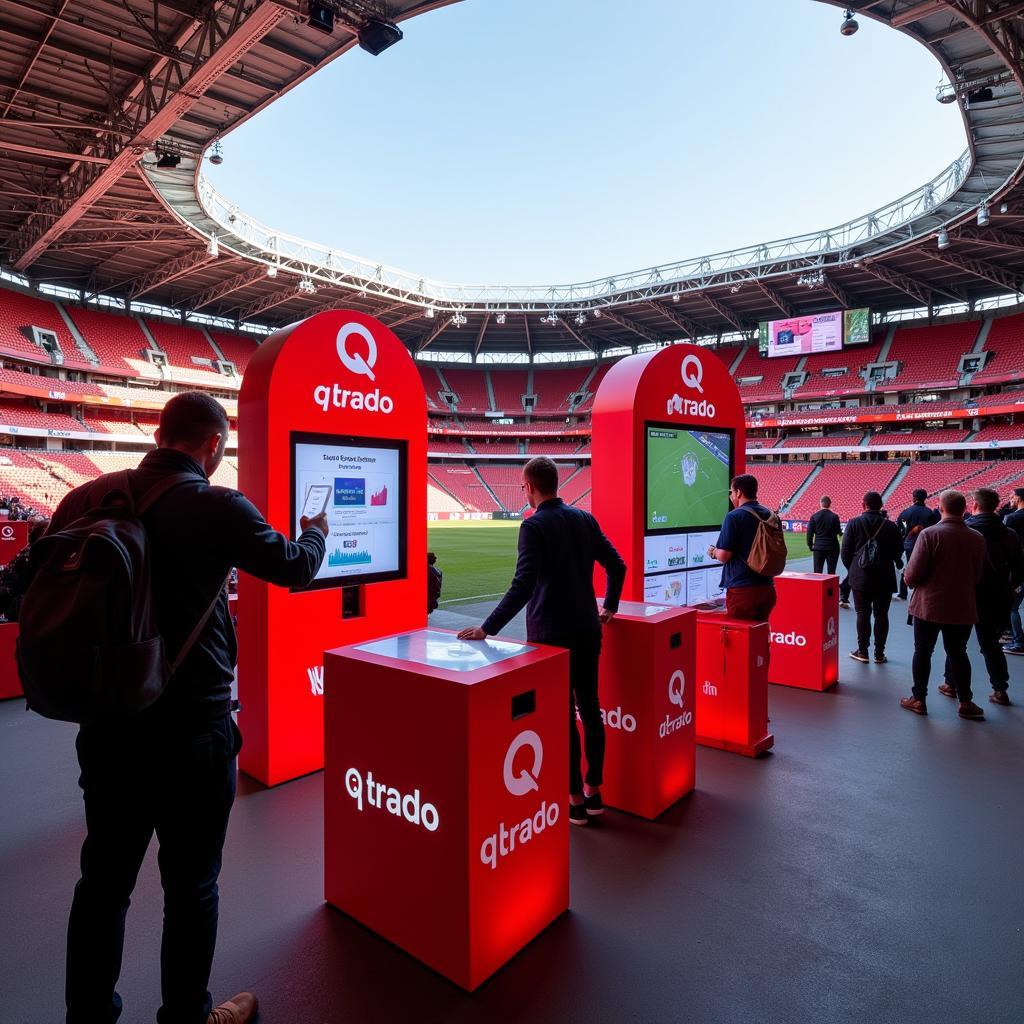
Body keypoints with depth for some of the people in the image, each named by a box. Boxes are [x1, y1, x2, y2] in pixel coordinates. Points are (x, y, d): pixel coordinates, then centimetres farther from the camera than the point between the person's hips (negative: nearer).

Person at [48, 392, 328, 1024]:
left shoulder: (89, 497, -1)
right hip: (193, 730, -5)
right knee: (191, 884, 14)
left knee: (104, 878, 20)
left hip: (107, 721, 5)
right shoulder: (219, 508, -15)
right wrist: (318, 531, 19)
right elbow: (295, 568, -2)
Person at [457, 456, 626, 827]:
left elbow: (523, 585, -24)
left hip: (551, 635, -6)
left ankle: (575, 800, 16)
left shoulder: (534, 526, -15)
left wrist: (488, 628, -24)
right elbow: (616, 566, 10)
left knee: (563, 717, 4)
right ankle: (594, 790, 28)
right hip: (587, 630, 7)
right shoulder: (584, 519, 5)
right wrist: (609, 608, 21)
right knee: (590, 709, 15)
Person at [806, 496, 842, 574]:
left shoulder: (814, 516, -3)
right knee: (831, 572, 5)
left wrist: (810, 546, 7)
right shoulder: (834, 516, -7)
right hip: (832, 547, -1)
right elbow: (839, 532, -3)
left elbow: (809, 533, -3)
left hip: (818, 548, 1)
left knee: (817, 572, 5)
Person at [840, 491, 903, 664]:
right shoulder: (891, 526, -4)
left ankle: (862, 651, 11)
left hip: (860, 578, -1)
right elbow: (898, 552, 2)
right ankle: (879, 654, 12)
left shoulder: (853, 524, -6)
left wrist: (852, 569, 12)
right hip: (885, 579, 1)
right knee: (881, 615, 7)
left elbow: (846, 552, -4)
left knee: (863, 614, 6)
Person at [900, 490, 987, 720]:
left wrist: (910, 582, 4)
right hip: (963, 607, 3)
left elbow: (912, 575, -18)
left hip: (929, 605, -3)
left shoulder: (929, 534, -16)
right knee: (958, 653, 17)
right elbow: (978, 576, 5)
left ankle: (919, 699, 19)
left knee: (923, 652, 10)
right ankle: (965, 702, 24)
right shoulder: (977, 538, -4)